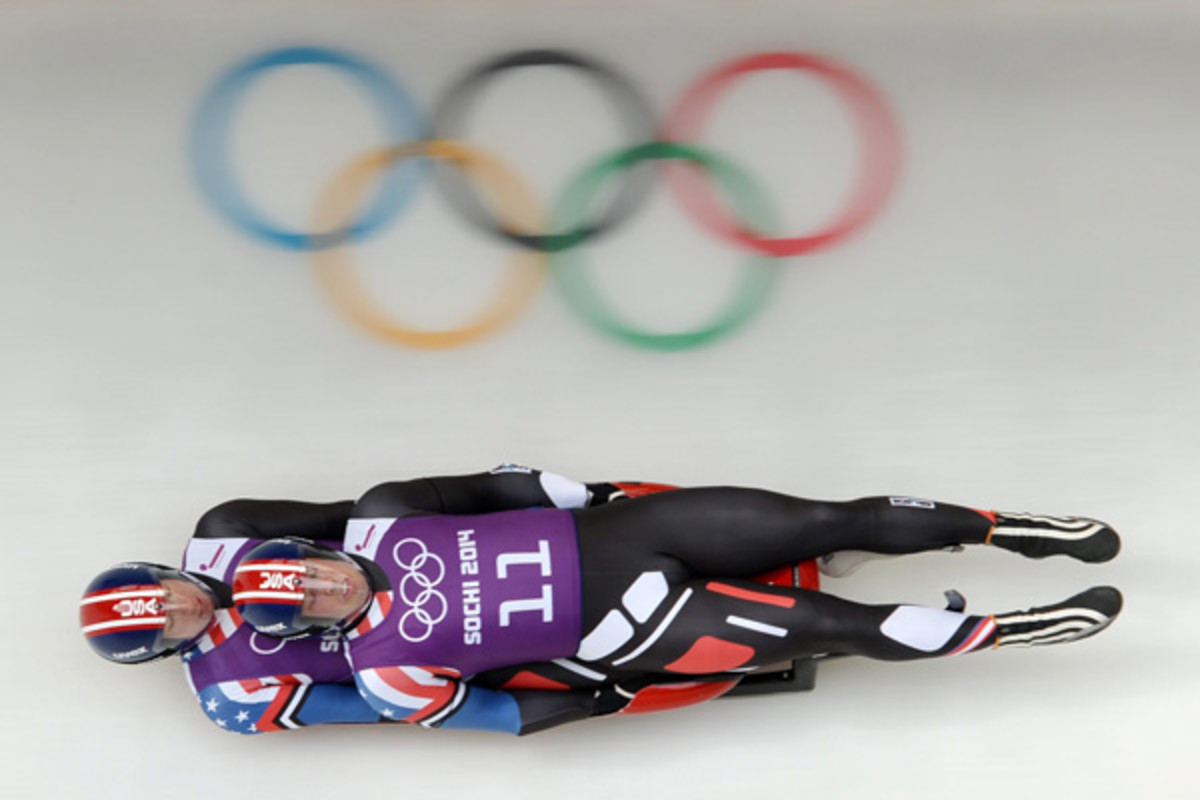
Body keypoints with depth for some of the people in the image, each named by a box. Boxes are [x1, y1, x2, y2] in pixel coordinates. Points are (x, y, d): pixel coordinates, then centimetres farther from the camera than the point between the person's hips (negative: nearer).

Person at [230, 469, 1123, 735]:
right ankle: (1006, 631, 0)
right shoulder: (387, 670, -9)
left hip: (599, 532, 4)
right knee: (830, 625, -12)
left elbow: (470, 493, 13)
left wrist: (572, 493, 10)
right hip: (619, 628, -4)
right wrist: (607, 701, -3)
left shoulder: (376, 519, 0)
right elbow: (506, 714, -4)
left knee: (831, 522, -6)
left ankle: (1012, 527, 6)